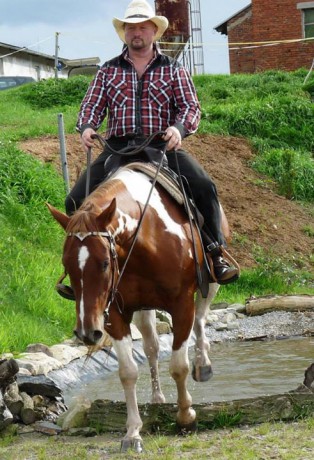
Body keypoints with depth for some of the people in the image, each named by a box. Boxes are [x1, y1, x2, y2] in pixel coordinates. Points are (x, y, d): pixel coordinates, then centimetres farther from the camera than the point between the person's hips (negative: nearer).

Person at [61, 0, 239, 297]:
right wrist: (86, 127, -17)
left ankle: (215, 256, -14)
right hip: (118, 148, 2)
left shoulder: (173, 69, 11)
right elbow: (92, 105, 7)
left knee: (204, 186, -26)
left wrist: (179, 127, -22)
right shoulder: (108, 71, 15)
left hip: (162, 147, -2)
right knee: (77, 200, -15)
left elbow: (191, 107, 2)